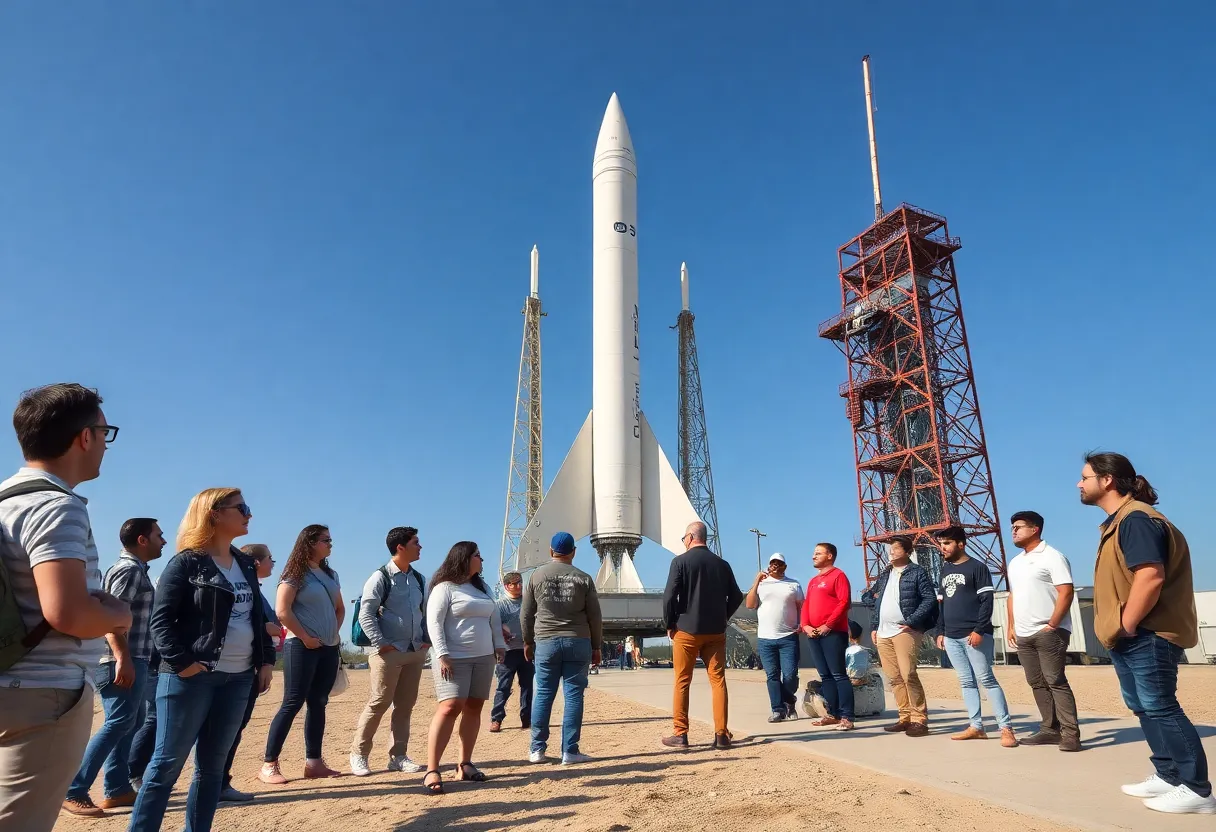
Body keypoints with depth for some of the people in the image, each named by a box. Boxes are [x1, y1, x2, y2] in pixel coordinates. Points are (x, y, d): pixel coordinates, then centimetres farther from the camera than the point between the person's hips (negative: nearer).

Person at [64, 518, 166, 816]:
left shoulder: (133, 569, 17)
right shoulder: (130, 569, -13)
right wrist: (122, 659, -26)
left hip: (132, 660, 10)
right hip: (123, 661, -10)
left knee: (127, 724, 13)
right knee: (118, 724, -7)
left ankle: (117, 789, 19)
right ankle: (73, 791, -2)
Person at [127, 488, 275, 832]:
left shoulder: (245, 564, 12)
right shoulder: (186, 563, -7)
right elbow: (161, 620, -10)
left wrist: (266, 660, 9)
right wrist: (182, 662, -19)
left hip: (237, 679, 6)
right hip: (191, 677, -6)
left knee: (212, 765, 12)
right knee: (167, 764, 1)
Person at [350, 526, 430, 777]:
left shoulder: (419, 579, 12)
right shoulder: (380, 577, -8)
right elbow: (366, 615, -12)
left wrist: (427, 640, 7)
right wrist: (381, 644, -16)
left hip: (415, 652, 6)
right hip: (389, 653, -6)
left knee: (405, 705, 10)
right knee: (378, 704, -1)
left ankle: (398, 756, 20)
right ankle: (358, 755, 15)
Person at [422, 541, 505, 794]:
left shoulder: (483, 587, 16)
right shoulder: (445, 587, -6)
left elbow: (494, 619, 19)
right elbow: (434, 622, -12)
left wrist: (500, 645, 9)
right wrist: (442, 655, -20)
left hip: (483, 658, 7)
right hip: (454, 659, -7)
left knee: (474, 708, 5)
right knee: (449, 708, -16)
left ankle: (465, 764, 13)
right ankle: (432, 770, -11)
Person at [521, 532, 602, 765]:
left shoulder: (536, 576, 2)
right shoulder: (584, 578, 0)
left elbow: (526, 614, 6)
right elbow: (595, 617, 3)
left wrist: (528, 642, 18)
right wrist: (596, 646, 12)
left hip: (546, 642, 1)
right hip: (578, 642, -1)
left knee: (543, 694, 8)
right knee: (573, 696, 3)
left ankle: (537, 749, 14)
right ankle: (570, 751, 6)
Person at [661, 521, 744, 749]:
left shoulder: (680, 561, -7)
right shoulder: (722, 564, 5)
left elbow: (669, 596, -13)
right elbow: (736, 596, 8)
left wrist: (670, 624, 0)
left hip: (687, 631, -3)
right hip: (716, 632, 3)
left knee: (682, 682, 6)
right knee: (718, 681, 7)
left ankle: (680, 734, 9)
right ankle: (721, 735, 7)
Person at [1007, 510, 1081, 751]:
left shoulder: (1052, 557, -7)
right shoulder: (1015, 563, 17)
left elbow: (1066, 592, -14)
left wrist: (1051, 625, -17)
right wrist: (1010, 626, 14)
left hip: (1049, 632, -8)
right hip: (1023, 635, 8)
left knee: (1056, 682, -7)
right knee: (1037, 684, 9)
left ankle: (1070, 733, -2)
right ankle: (1050, 729, 16)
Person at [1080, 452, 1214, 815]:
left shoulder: (1136, 519, -19)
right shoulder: (1117, 522, 14)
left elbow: (1151, 577, -28)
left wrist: (1127, 625, -19)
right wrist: (1119, 628, 15)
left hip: (1147, 636, -11)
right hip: (1129, 638, 11)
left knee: (1160, 708, -4)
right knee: (1144, 707, 16)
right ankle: (1167, 776, 26)